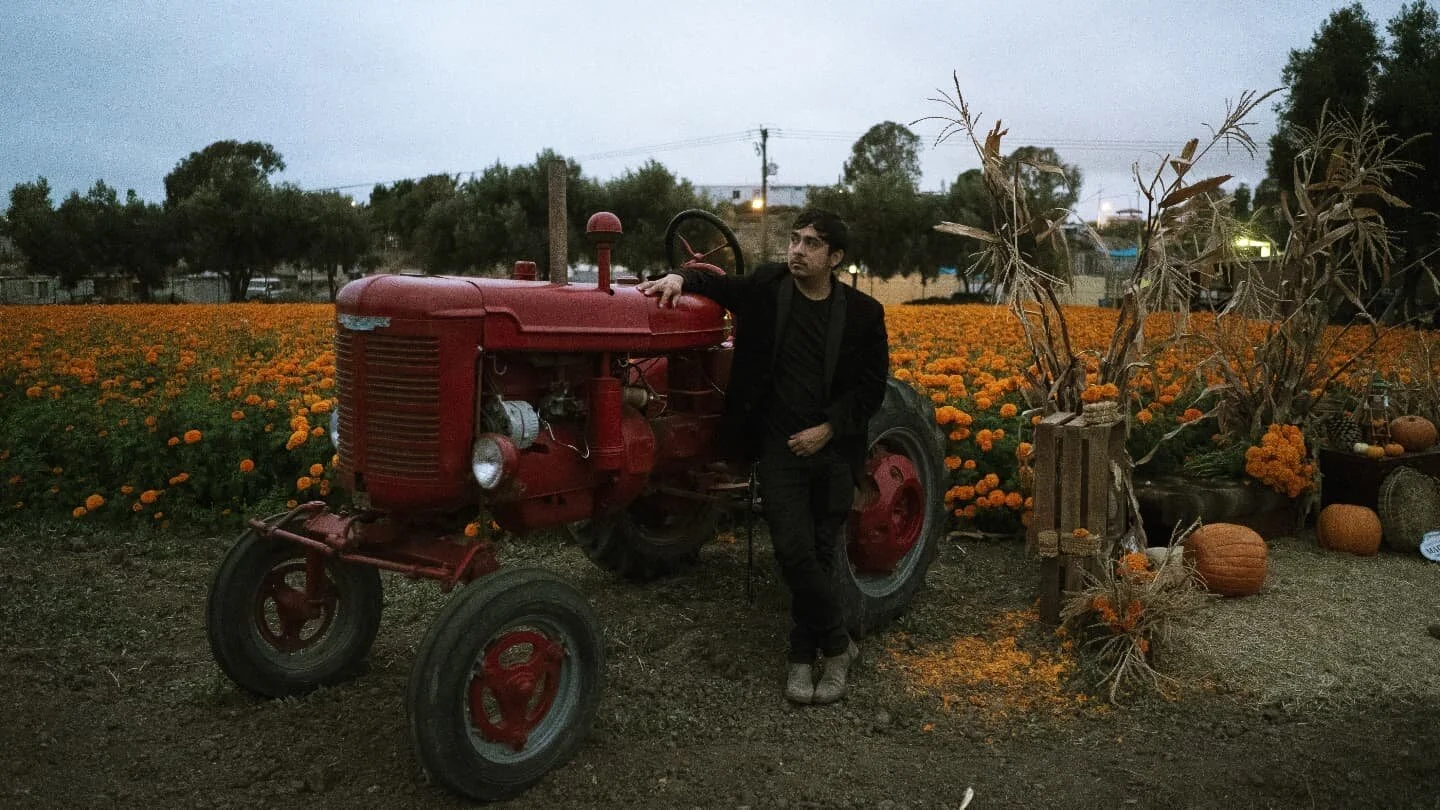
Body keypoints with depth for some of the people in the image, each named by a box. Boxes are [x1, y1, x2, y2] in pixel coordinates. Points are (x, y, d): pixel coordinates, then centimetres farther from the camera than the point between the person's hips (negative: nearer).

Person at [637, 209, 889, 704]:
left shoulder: (863, 313, 0)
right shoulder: (766, 287, 1)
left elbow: (871, 388, 2)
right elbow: (716, 284, 15)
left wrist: (827, 428, -10)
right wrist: (680, 278, -6)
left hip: (833, 448, 1)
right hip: (778, 446, 0)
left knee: (820, 553, 6)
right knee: (795, 550, -10)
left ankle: (803, 654, 22)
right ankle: (837, 645, 9)